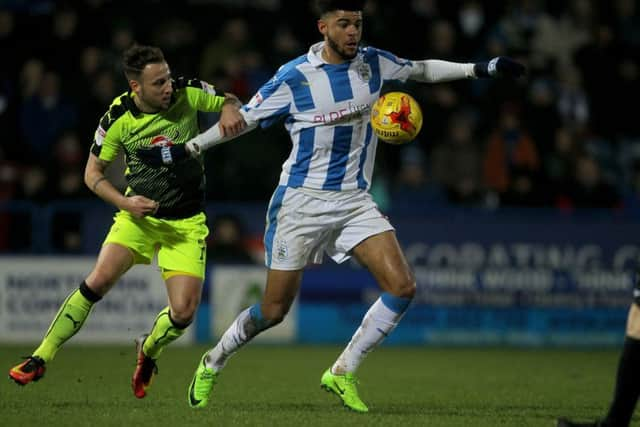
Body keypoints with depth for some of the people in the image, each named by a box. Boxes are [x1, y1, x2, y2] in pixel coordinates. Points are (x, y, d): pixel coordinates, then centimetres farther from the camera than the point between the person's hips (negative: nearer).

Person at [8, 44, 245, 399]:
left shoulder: (188, 93, -11)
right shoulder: (118, 117, -12)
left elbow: (229, 101, 8)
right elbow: (93, 173, 0)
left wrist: (229, 111, -17)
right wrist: (125, 202, -17)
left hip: (186, 222, 1)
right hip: (139, 212, 0)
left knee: (184, 311, -11)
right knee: (99, 280, -20)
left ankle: (148, 350, 24)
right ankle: (42, 357, -8)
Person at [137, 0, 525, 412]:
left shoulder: (373, 63, 1)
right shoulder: (294, 77, -11)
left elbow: (421, 69, 20)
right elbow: (245, 117, 1)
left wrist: (479, 68, 14)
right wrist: (186, 149, 2)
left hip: (355, 200, 4)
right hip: (302, 201, -4)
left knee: (403, 287, -15)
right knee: (274, 311, -1)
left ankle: (342, 373, -1)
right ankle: (212, 364, 27)